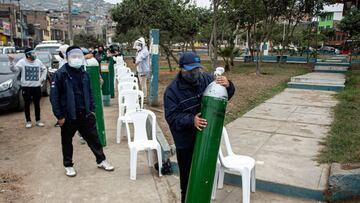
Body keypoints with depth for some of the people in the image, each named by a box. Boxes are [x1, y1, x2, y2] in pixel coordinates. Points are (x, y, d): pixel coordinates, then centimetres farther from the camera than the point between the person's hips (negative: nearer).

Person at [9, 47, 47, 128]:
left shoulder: (38, 62, 7)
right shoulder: (22, 62, -5)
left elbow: (44, 69, 21)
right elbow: (14, 69, -18)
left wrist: (42, 78, 11)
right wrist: (11, 62, -36)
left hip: (37, 86, 3)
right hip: (26, 87, -3)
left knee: (37, 104, 10)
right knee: (27, 104, 4)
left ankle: (38, 120, 19)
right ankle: (28, 121, 14)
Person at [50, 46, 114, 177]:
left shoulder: (84, 73, 7)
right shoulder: (61, 74, -10)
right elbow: (54, 96, -11)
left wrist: (92, 109, 9)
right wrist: (59, 116, -13)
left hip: (85, 114, 4)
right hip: (68, 116, -4)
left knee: (93, 137, 10)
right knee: (67, 141, 11)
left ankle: (101, 160, 26)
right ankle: (68, 165, 29)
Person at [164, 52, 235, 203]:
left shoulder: (206, 79, -4)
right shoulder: (172, 90, -13)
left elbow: (225, 95, 4)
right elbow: (172, 117, -18)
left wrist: (228, 86, -19)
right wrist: (191, 120, -34)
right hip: (186, 142, -3)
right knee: (188, 175, 11)